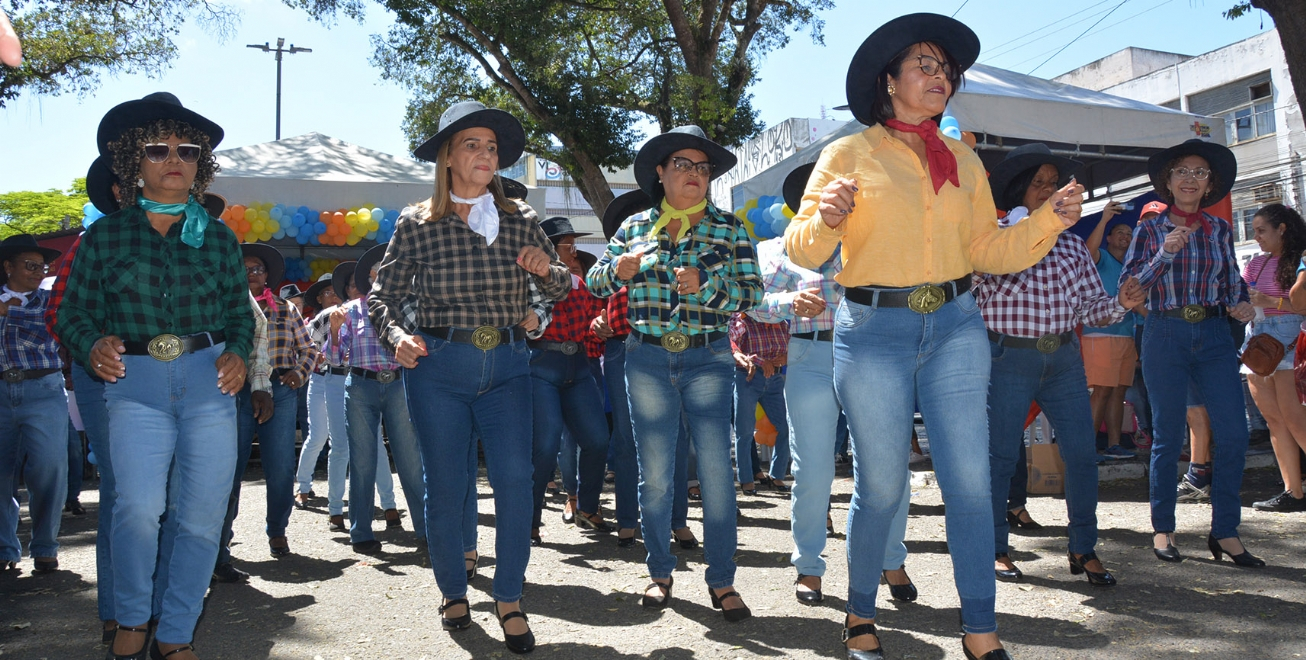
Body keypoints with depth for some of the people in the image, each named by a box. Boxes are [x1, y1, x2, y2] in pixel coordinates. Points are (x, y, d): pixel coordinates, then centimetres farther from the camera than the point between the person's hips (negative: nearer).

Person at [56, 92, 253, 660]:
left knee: (202, 517, 1)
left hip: (209, 382, 2)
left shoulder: (219, 238, 13)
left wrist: (237, 352, -5)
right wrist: (92, 345, -12)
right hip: (135, 385, -1)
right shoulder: (104, 236, 10)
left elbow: (240, 310, 15)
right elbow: (74, 312, 9)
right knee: (138, 509, -17)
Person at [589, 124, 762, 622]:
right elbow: (594, 285, 11)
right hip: (647, 360, 2)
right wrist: (619, 269, -10)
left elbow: (749, 294, -3)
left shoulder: (728, 228, 4)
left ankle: (721, 581, 8)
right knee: (655, 473, 7)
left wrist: (704, 282, -19)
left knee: (716, 472, -4)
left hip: (708, 360, -1)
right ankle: (660, 573, 22)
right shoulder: (636, 227, 9)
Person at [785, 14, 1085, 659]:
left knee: (970, 481, 1)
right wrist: (827, 219, -25)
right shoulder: (849, 153, 1)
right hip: (873, 332, -3)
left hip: (956, 328, 4)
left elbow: (986, 250, 13)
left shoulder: (964, 161, 14)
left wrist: (1048, 220, -2)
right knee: (881, 487, 2)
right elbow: (802, 248, -4)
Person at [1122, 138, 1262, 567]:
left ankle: (1224, 532, 5)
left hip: (1214, 336, 3)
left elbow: (1233, 283, 16)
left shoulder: (1220, 229, 12)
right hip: (1165, 335, -2)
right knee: (1168, 436, 3)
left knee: (1234, 432, -7)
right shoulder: (1150, 231, 4)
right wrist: (1165, 253, -14)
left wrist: (1243, 306, -4)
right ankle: (1162, 528, 14)